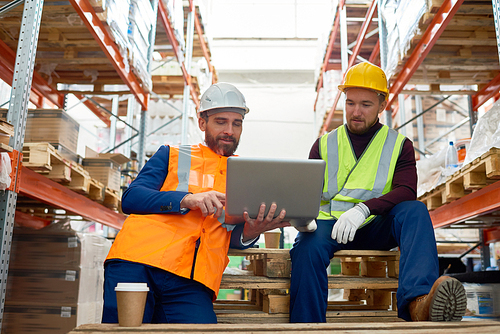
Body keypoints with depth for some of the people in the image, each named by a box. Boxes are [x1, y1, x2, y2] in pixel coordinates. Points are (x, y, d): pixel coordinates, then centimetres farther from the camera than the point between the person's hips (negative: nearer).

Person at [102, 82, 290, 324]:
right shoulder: (172, 155, 18)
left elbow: (235, 238, 12)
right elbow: (130, 198, 4)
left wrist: (250, 231, -13)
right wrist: (187, 200, -11)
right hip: (136, 262, -1)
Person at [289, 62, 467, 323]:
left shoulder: (399, 145, 12)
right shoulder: (324, 145, 17)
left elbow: (406, 192, -5)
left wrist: (363, 208, -24)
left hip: (377, 228, 0)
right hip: (330, 224, 0)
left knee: (415, 210, -30)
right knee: (307, 247, -33)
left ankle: (417, 302, -52)